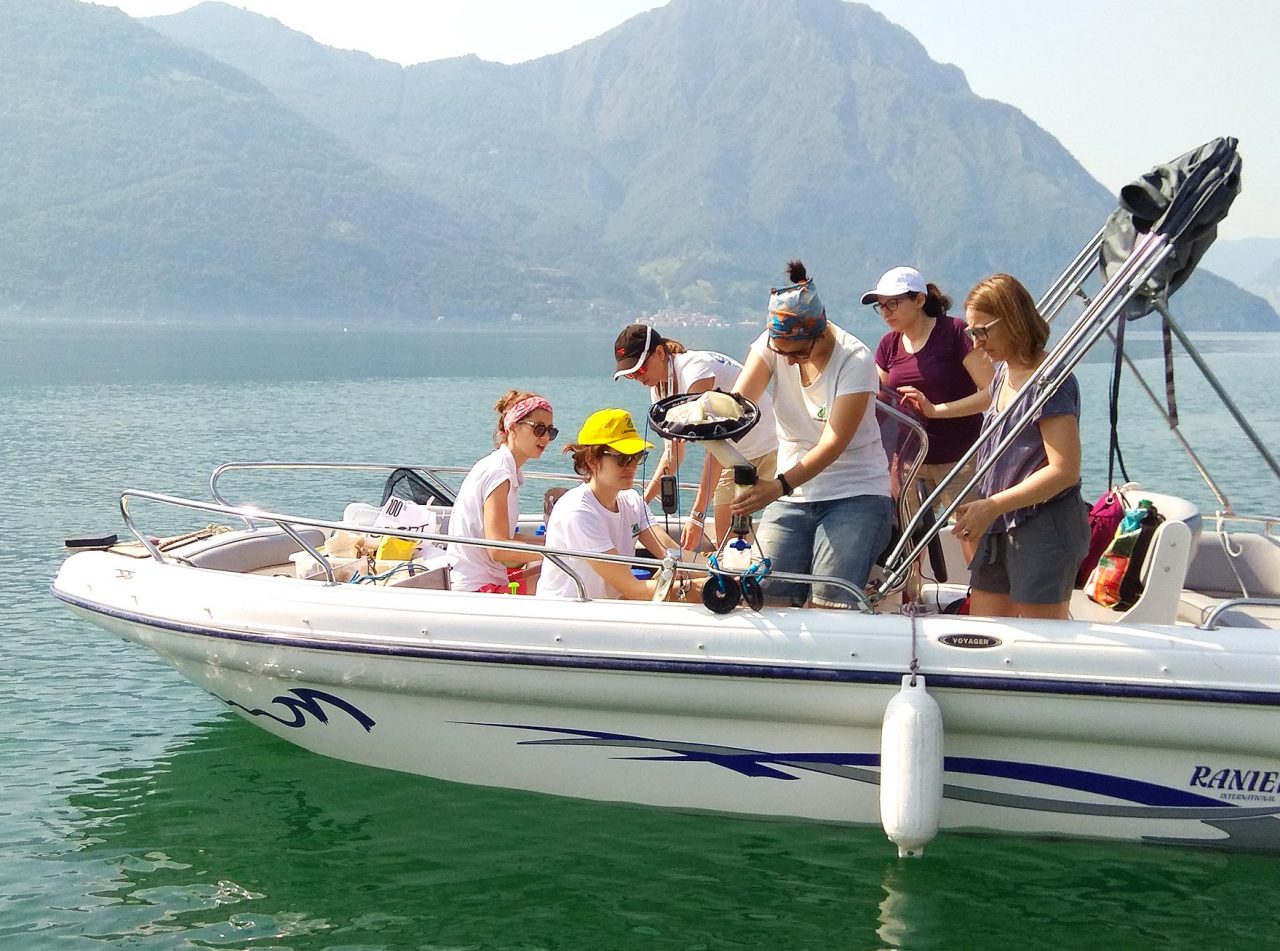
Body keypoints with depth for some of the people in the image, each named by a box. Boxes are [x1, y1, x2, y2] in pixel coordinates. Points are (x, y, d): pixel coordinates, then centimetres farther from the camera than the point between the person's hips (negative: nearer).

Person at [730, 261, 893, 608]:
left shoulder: (855, 360, -15)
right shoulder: (772, 344, -3)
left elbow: (833, 443, -22)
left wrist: (781, 486, -36)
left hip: (856, 495, -4)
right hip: (792, 496, 4)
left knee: (831, 604, -19)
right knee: (766, 597, -11)